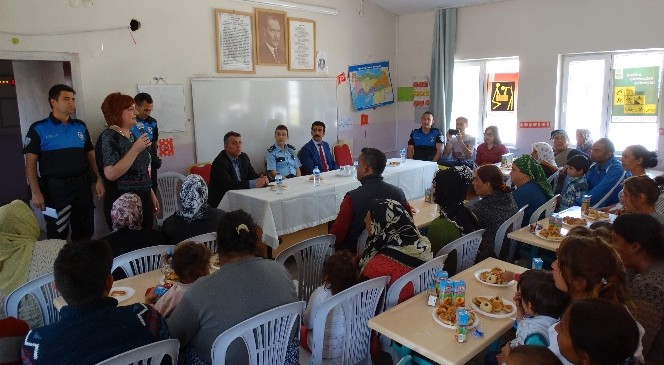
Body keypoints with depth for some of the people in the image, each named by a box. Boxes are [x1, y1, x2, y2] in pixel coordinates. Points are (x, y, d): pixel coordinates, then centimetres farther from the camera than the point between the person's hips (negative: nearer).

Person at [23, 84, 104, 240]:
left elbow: (90, 154, 14)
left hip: (82, 186, 4)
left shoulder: (80, 126, 9)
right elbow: (30, 162, -6)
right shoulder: (39, 128, -4)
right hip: (56, 188, -4)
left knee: (85, 233, 13)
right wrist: (36, 192, -13)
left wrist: (98, 180, 7)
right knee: (57, 236, 7)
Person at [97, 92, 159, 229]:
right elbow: (111, 174, -25)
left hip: (143, 200, 7)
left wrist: (151, 193, 17)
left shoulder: (134, 134, 9)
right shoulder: (109, 137, -13)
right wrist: (136, 149, -24)